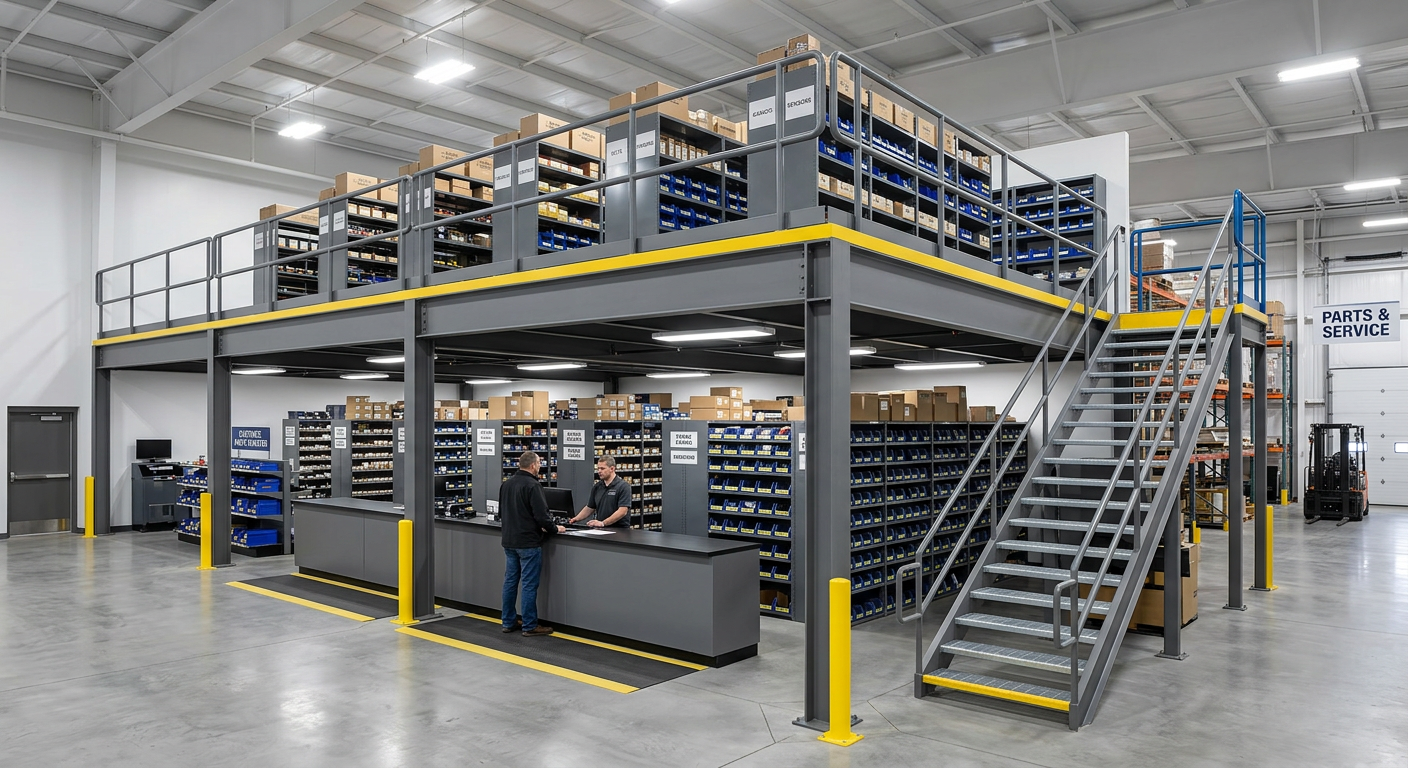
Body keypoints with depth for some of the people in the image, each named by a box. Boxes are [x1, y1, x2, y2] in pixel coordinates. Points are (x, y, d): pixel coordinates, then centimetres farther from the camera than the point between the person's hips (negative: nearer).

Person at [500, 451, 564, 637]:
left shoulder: (506, 484, 9)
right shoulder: (532, 486, -17)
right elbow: (542, 515, -20)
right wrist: (554, 529, -3)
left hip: (509, 540, 8)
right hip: (529, 542, -8)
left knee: (510, 581, 13)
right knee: (529, 584, -2)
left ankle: (509, 622, 21)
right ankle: (529, 626, 3)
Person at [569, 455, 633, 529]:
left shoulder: (623, 486, -7)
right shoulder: (597, 487, 14)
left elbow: (622, 511, -16)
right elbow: (590, 508, 21)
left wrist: (603, 523, -22)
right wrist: (576, 519, 5)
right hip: (600, 530, 5)